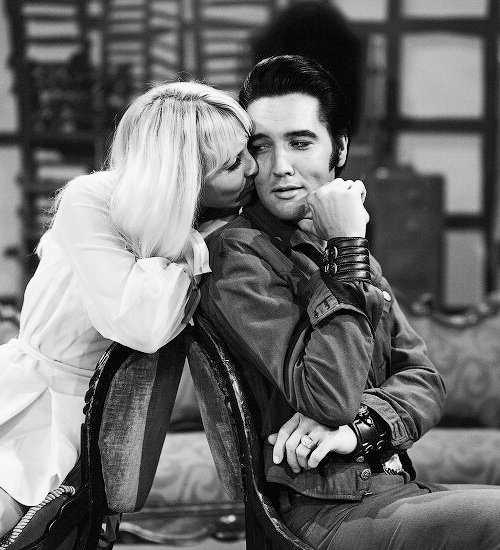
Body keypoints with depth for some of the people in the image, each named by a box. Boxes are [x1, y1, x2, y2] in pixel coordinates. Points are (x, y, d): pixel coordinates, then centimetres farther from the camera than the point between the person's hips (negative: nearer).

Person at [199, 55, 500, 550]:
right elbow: (330, 399, -18)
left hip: (395, 487, 8)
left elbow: (424, 381, 11)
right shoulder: (237, 253, -8)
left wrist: (360, 424, -11)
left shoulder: (338, 246, 18)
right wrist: (347, 253, -14)